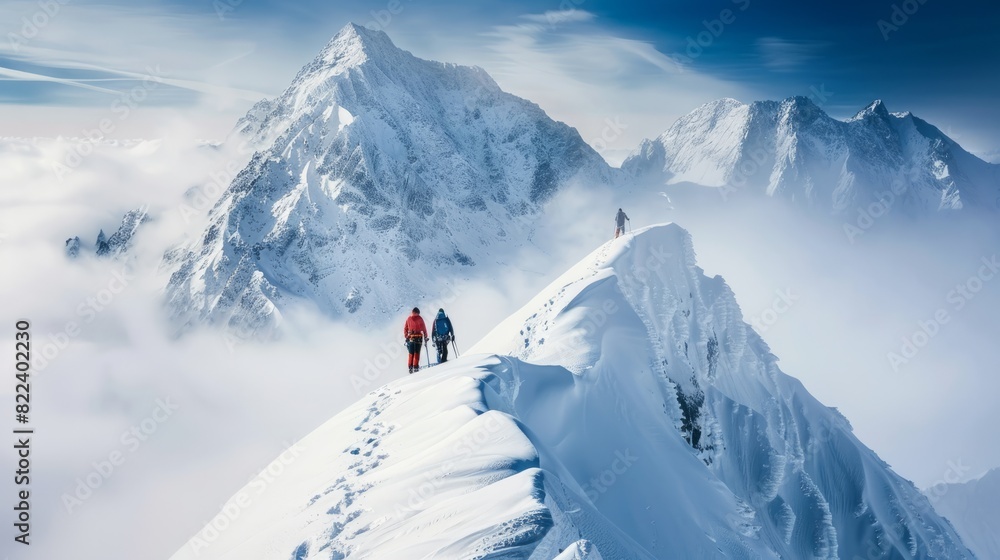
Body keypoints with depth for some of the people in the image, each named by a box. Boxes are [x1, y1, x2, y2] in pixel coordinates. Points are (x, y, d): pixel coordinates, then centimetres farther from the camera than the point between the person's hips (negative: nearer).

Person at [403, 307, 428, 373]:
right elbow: (423, 328, 0)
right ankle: (415, 366, -9)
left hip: (410, 337, 3)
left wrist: (406, 337, 15)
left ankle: (410, 367, 2)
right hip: (418, 337, -3)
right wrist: (425, 337, 7)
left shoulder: (408, 319, 8)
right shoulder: (419, 318, -1)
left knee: (411, 353, 8)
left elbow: (405, 329, 8)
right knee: (416, 353, -2)